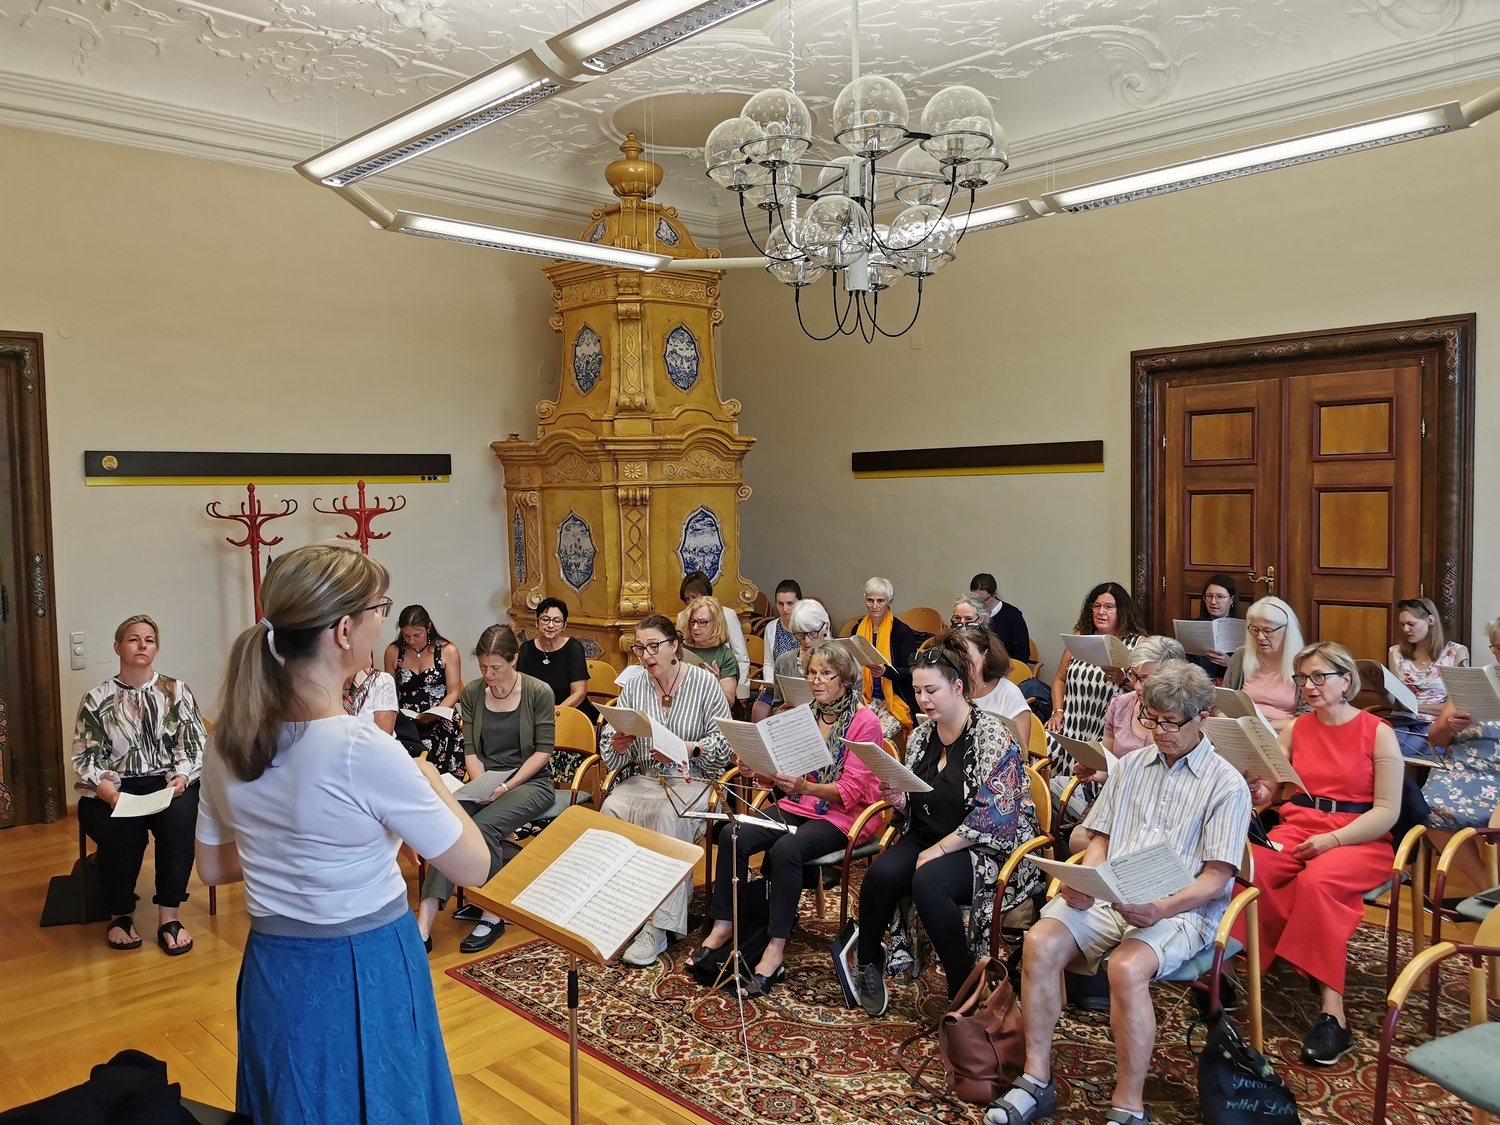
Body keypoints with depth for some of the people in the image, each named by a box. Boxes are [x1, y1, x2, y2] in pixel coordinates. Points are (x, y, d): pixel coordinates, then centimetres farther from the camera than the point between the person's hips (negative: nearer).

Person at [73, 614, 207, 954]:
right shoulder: (96, 700, 5)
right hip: (113, 791, 0)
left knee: (181, 817, -33)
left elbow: (195, 746, 4)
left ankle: (169, 916, -22)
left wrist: (181, 778, -16)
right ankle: (120, 915, -5)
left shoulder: (178, 692, 8)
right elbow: (85, 759, 1)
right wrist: (110, 792, -18)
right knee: (120, 831, -32)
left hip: (169, 784, 1)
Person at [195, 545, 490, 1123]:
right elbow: (474, 868, -16)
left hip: (272, 969, 6)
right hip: (363, 975, -5)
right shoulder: (365, 751, -28)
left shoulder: (228, 739, -7)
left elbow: (213, 867, 8)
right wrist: (427, 776, -3)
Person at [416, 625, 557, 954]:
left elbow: (543, 750, -7)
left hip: (529, 782, -3)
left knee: (483, 826, -31)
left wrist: (507, 786, -17)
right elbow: (470, 749, 4)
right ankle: (423, 925, -30)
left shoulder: (539, 692, -7)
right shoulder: (471, 693, 3)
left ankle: (492, 915, -14)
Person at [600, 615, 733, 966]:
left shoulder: (704, 682, -2)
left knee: (669, 816, -35)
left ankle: (658, 928, -30)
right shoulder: (633, 687, 8)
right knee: (611, 810, -28)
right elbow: (607, 749, 8)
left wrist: (688, 749, -22)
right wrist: (617, 746, -16)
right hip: (642, 779, 4)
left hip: (691, 779, -3)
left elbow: (723, 742, -5)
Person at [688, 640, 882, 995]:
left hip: (843, 815, -6)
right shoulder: (806, 714, 9)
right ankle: (723, 926, -8)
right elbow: (783, 773, 10)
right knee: (733, 835, -19)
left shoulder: (864, 722, -9)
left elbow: (850, 791, -15)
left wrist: (804, 786, -32)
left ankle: (775, 949, -25)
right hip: (797, 807, 6)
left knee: (785, 849, -33)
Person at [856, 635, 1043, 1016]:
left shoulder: (990, 734, -11)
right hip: (925, 838, 6)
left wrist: (941, 849, -18)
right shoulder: (921, 734, 10)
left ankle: (964, 990, -17)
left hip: (984, 849, -5)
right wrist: (897, 798, -4)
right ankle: (868, 965, -3)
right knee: (881, 873, -25)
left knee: (928, 881, -34)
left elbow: (995, 815, -18)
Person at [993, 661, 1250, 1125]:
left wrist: (1162, 909, -22)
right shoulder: (1130, 766, 16)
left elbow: (1215, 878, -5)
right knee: (1039, 943, -22)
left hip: (1181, 908, -4)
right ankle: (1037, 1080, -10)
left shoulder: (1227, 785, 1)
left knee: (1127, 968, -34)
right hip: (1109, 896, 5)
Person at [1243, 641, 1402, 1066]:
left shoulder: (1377, 732, 0)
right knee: (1247, 868, -30)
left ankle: (1332, 1013, -33)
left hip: (1359, 839, -3)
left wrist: (1333, 839, -18)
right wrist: (1256, 790, -17)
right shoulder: (1295, 729, 12)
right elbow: (1265, 789, 8)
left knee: (1318, 880, -36)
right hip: (1296, 831, 4)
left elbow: (1387, 811, -5)